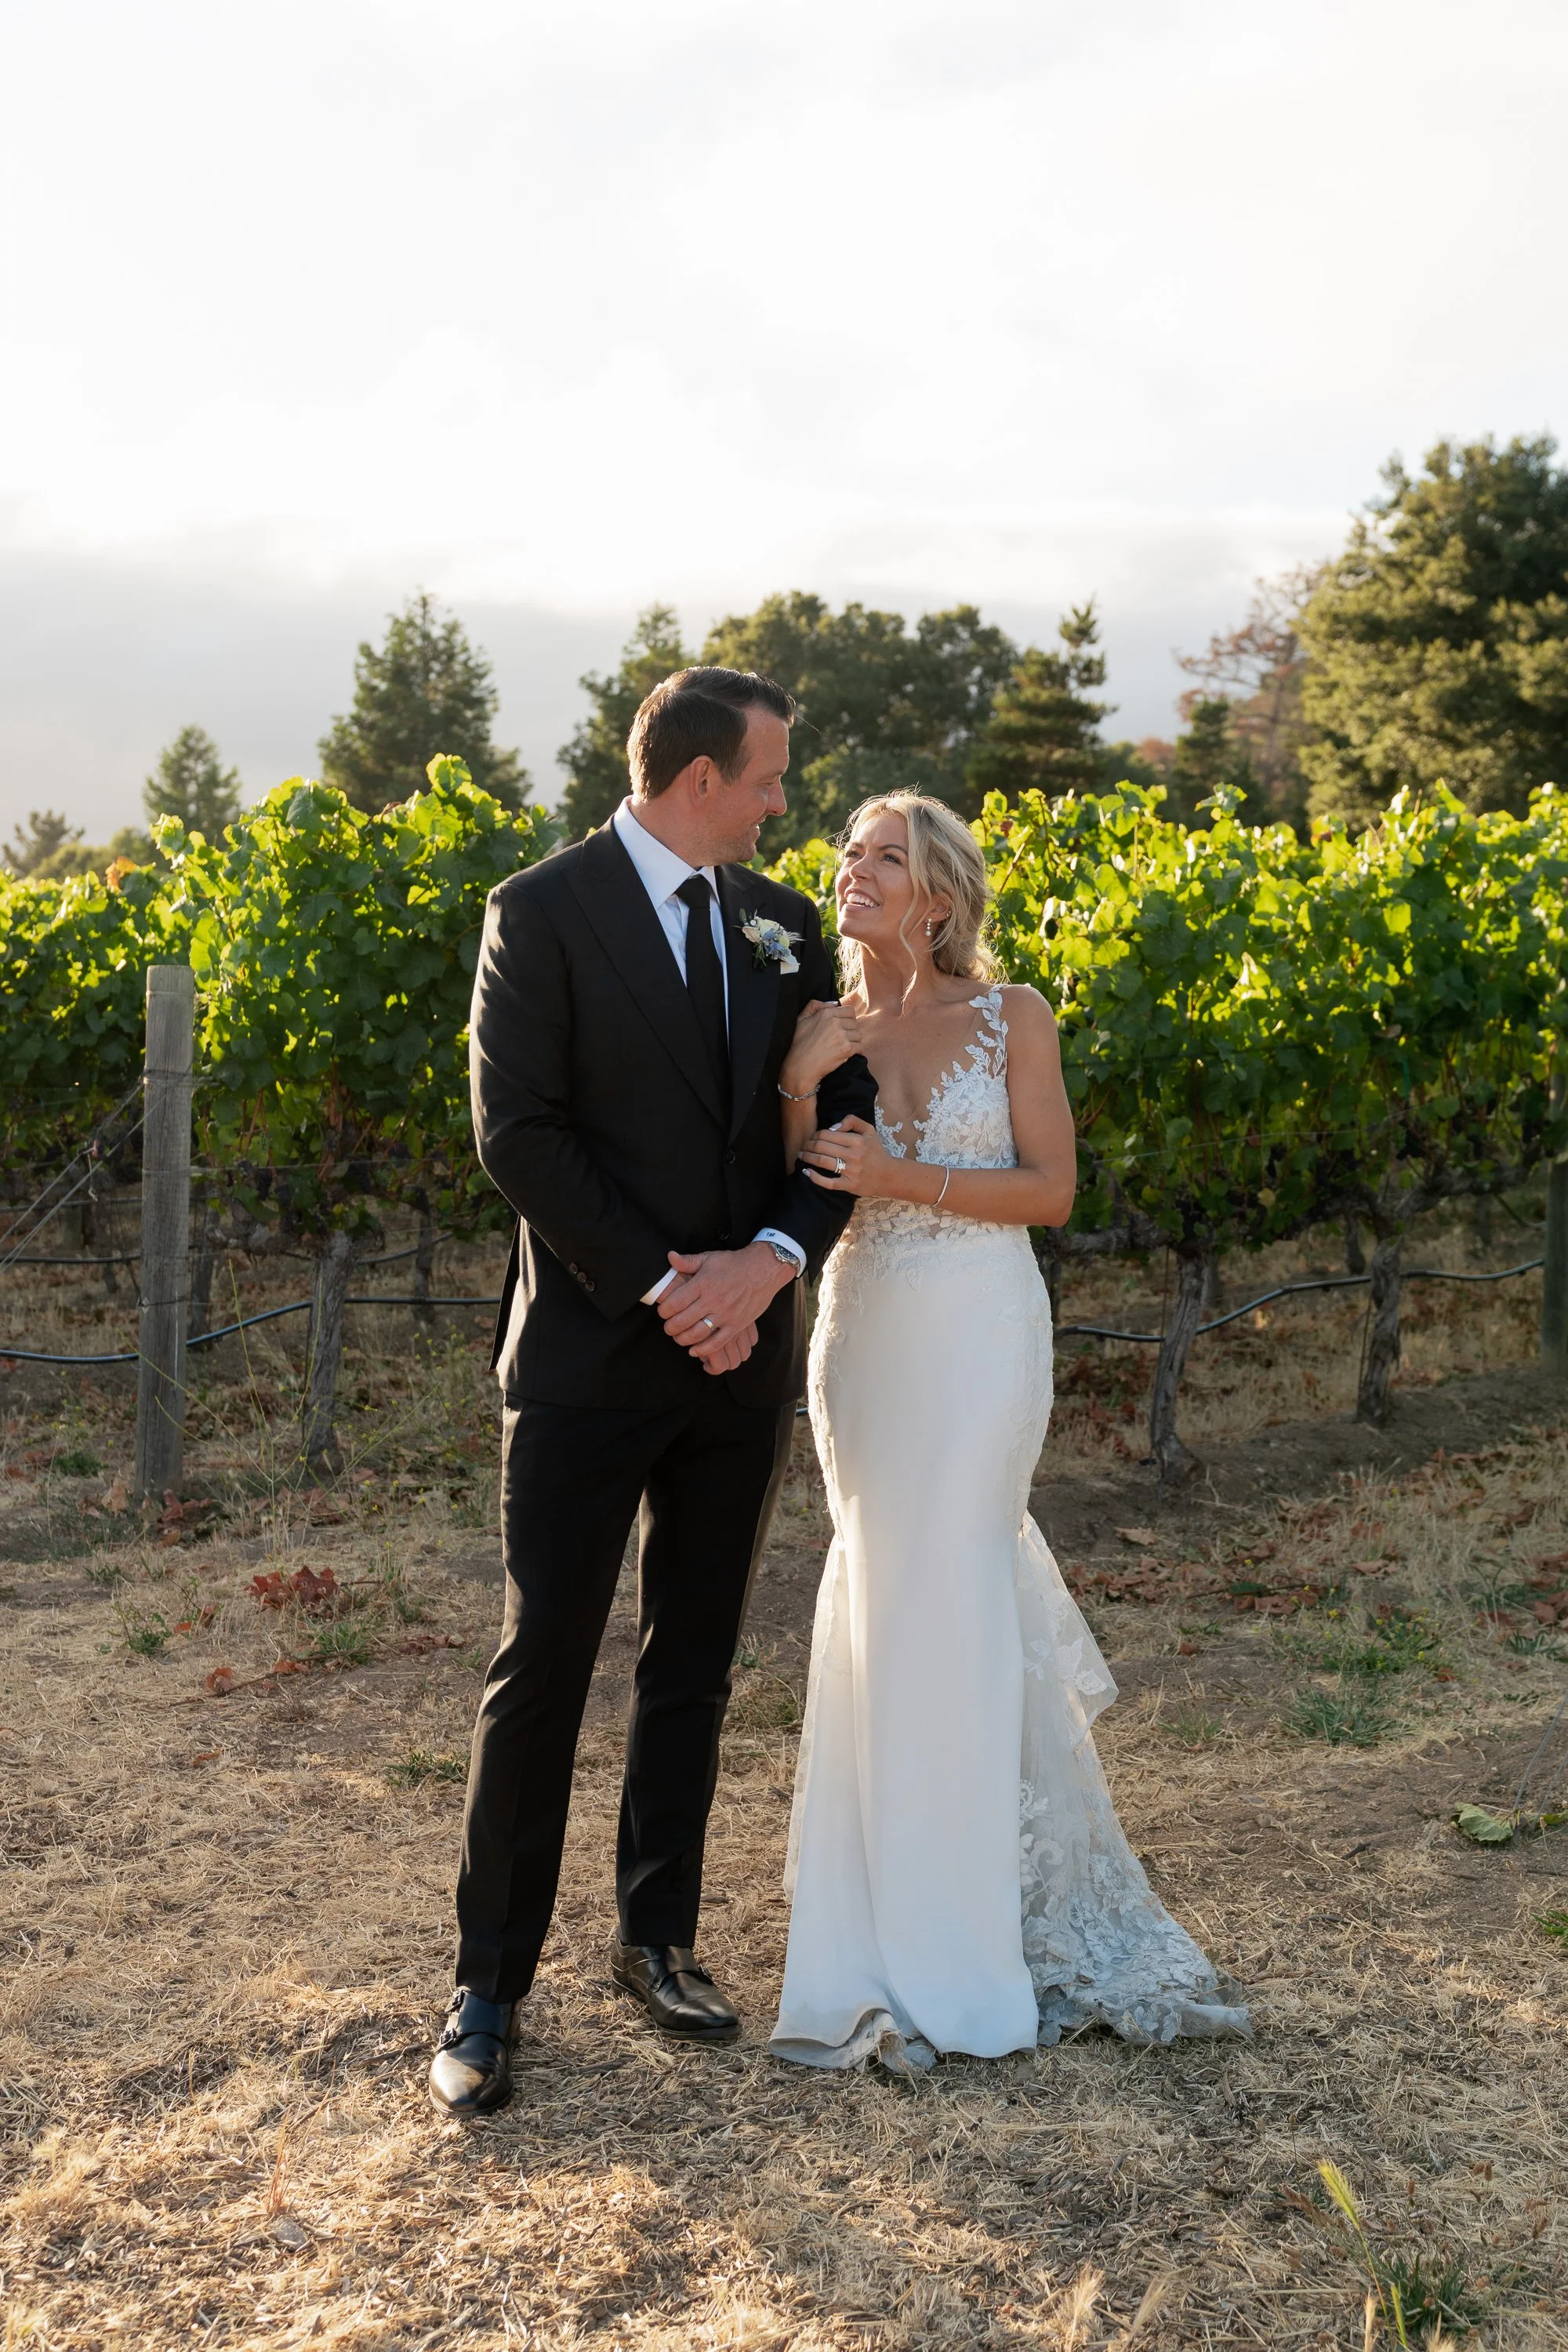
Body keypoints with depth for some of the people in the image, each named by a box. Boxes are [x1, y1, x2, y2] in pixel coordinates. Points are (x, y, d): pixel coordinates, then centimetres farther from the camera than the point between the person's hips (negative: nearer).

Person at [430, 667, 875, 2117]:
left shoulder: (781, 924, 9)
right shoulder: (542, 913, -7)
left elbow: (847, 1116, 5)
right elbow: (519, 1133, -12)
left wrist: (768, 1264, -12)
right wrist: (656, 1286, -16)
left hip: (745, 1347, 5)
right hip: (590, 1351, -5)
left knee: (695, 1666, 13)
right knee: (541, 1669, 0)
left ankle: (659, 1942, 28)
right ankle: (491, 1988, 12)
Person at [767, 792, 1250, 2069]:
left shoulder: (1012, 1017, -3)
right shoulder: (821, 1027, 6)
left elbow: (1051, 1189, -7)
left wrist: (906, 1177, -16)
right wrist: (802, 1093, -12)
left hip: (980, 1331, -4)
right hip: (865, 1327, 4)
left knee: (939, 1596, -4)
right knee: (893, 1590, 10)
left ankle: (951, 1950, 12)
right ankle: (915, 1919, 26)